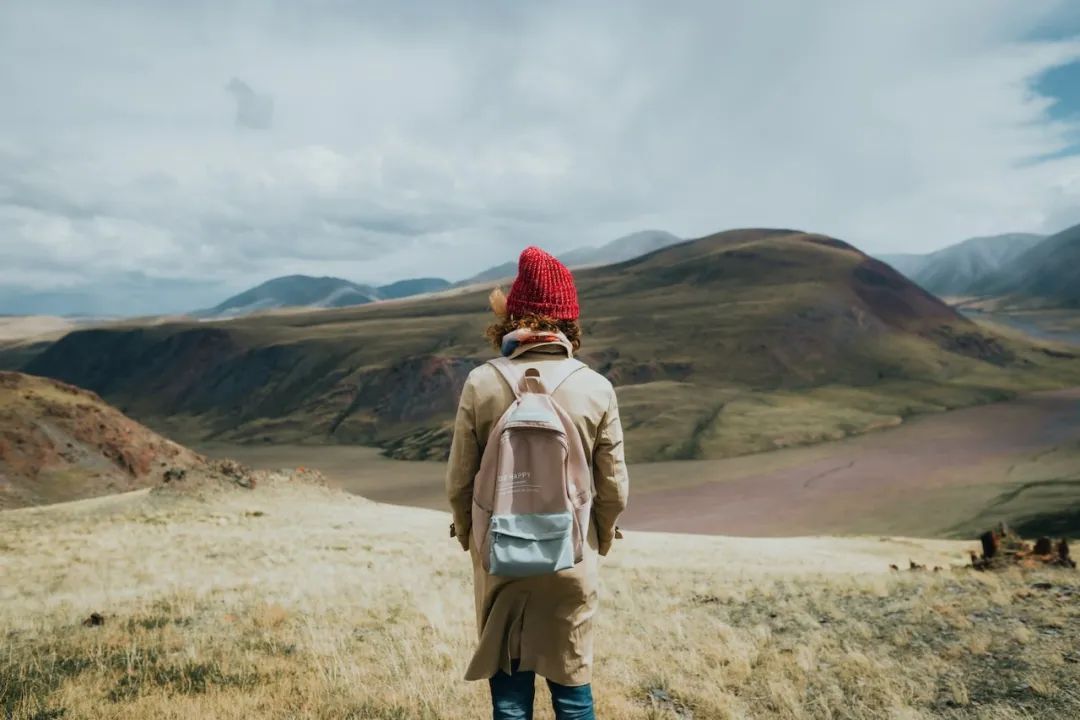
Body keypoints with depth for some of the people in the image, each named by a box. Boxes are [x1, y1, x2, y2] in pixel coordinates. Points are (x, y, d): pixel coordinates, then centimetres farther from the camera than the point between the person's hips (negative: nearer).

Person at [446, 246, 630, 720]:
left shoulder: (482, 384, -12)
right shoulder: (596, 388, -11)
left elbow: (459, 482, -7)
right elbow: (614, 488, -5)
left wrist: (468, 533, 13)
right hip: (572, 561, 0)